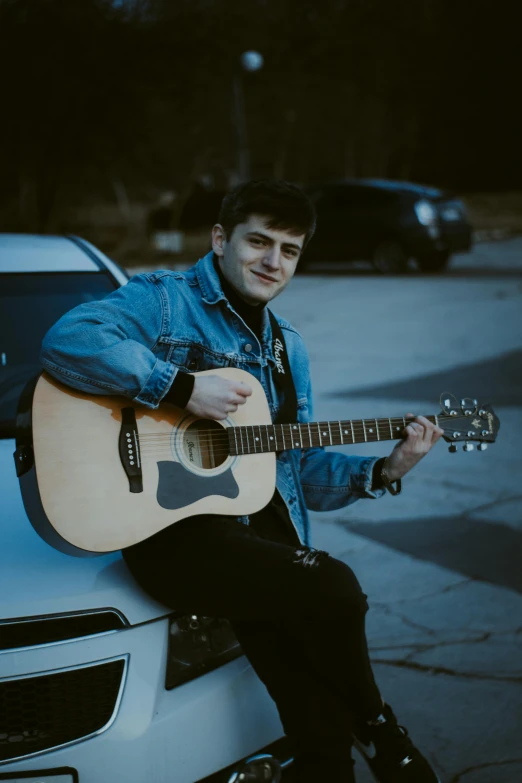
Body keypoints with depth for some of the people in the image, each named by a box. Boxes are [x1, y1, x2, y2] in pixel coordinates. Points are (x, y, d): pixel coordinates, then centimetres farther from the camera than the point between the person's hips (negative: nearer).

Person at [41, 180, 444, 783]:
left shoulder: (286, 347, 22)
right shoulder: (163, 300, -1)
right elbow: (65, 342, -20)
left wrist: (383, 472, 9)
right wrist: (184, 387, -20)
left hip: (264, 529, 6)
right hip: (174, 529, -6)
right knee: (333, 588, -25)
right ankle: (379, 734, 3)